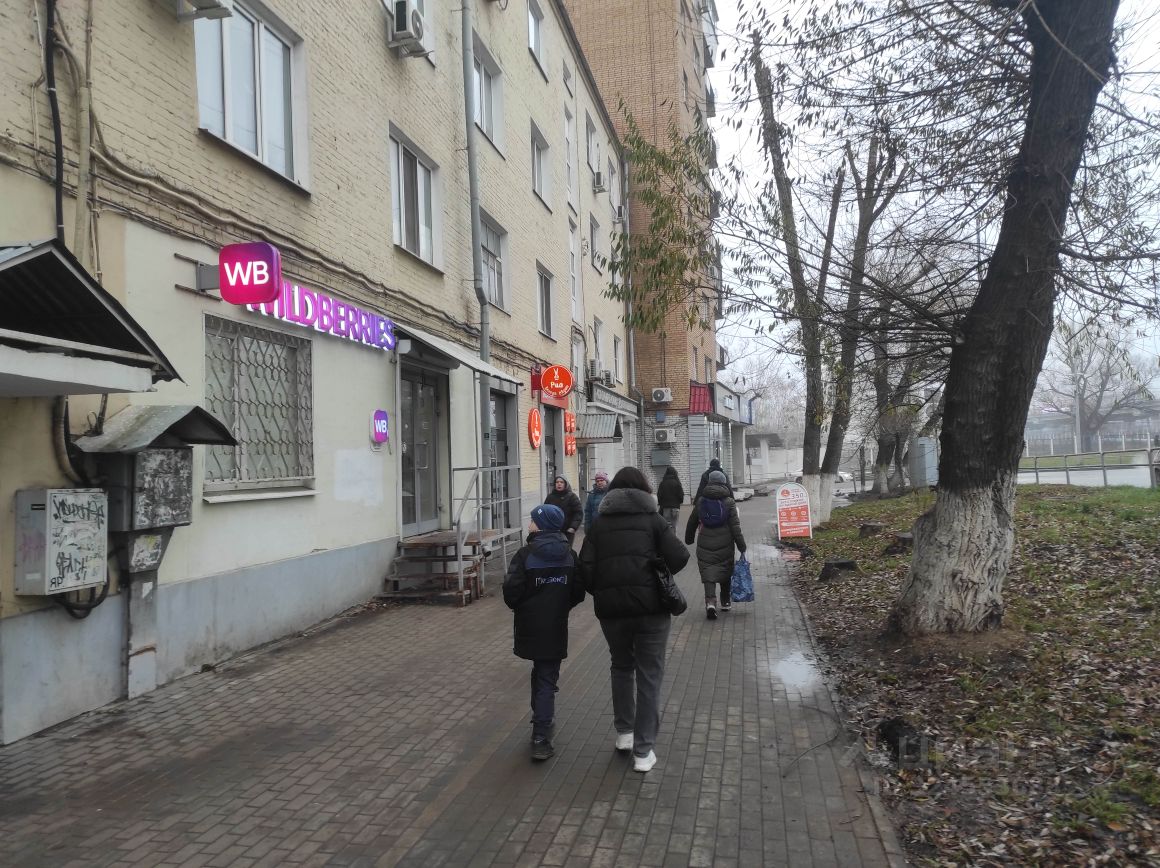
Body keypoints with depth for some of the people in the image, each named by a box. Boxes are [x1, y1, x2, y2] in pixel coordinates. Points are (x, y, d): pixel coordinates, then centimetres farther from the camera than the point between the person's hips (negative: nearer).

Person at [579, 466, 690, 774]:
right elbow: (679, 557, -10)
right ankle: (643, 751, 8)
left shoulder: (599, 523, 6)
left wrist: (600, 593, 10)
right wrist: (658, 571, 8)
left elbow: (585, 566, -4)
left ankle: (624, 732, 29)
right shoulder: (653, 520, 3)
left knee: (621, 667, 24)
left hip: (611, 609, 2)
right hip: (651, 607, -2)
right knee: (649, 676, 7)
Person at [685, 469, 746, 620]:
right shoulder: (729, 502, -5)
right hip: (725, 547, 0)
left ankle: (710, 602, -21)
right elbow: (735, 527, -8)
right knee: (725, 572, 17)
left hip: (705, 546, 0)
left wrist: (689, 539, 28)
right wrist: (742, 547, -4)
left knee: (708, 574, -1)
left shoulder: (700, 501, 3)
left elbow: (691, 523, 12)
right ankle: (726, 602, 28)